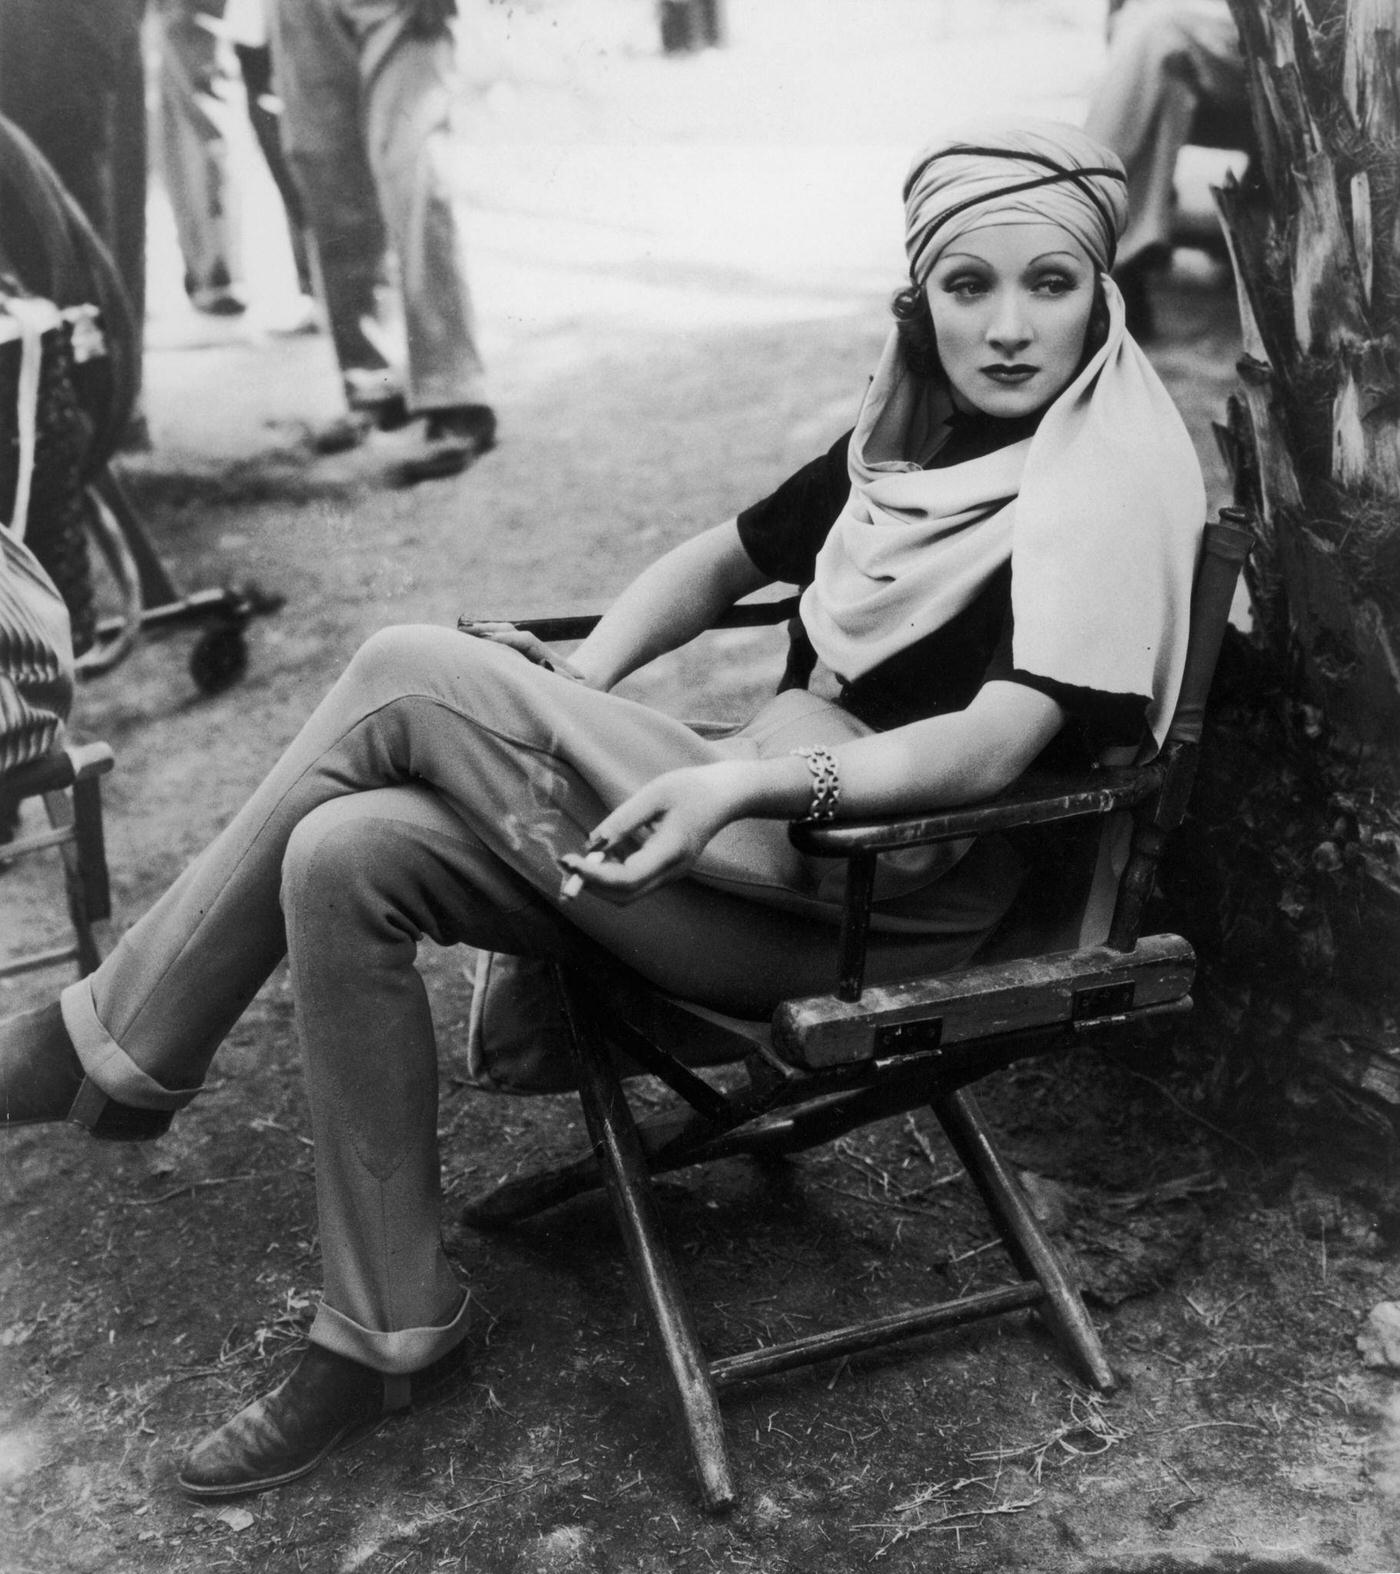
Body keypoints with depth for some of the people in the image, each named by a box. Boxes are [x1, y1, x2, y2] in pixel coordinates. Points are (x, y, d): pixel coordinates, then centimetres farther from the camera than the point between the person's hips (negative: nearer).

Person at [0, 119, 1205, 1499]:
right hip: (755, 827, 7)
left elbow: (1000, 741, -23)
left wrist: (740, 782, -36)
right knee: (349, 858, -14)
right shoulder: (907, 436, 13)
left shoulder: (1118, 480, -9)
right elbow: (723, 557, 20)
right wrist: (565, 693, 3)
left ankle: (113, 1051, 0)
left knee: (409, 676, -16)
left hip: (873, 894, -7)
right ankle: (387, 1331, -3)